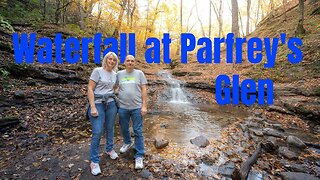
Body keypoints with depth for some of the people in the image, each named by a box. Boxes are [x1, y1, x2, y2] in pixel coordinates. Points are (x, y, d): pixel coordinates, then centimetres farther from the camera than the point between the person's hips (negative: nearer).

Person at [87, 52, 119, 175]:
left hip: (111, 104, 5)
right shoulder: (97, 71, -6)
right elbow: (90, 89, -11)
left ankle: (109, 149, 39)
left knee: (110, 129, 14)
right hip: (98, 104, -5)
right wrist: (93, 107, -17)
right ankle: (94, 161, 12)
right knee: (97, 132, -5)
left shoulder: (115, 75, 9)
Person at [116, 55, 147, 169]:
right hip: (122, 107, 3)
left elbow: (144, 90, -2)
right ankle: (127, 143, 48)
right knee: (124, 129, 19)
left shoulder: (139, 73, 1)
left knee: (138, 132, 1)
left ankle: (139, 156, 13)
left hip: (137, 107, -2)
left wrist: (144, 106, -8)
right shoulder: (119, 74, 7)